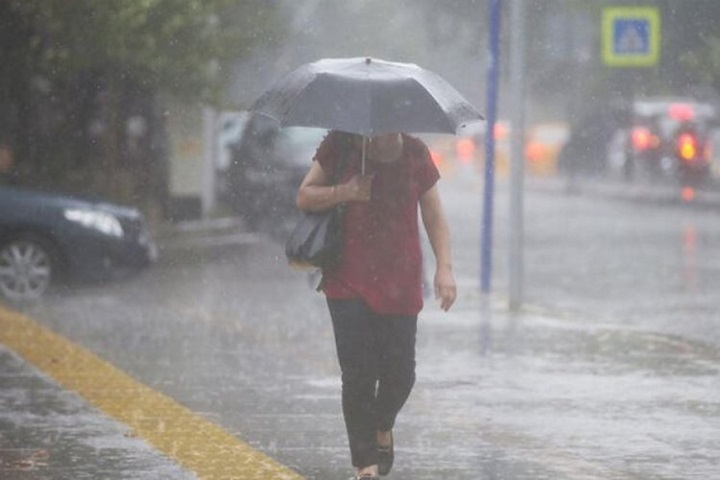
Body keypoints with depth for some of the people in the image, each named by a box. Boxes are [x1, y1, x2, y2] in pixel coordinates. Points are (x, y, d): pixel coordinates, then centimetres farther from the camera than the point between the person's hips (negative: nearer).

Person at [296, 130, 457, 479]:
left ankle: (383, 427, 33)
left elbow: (434, 216, 8)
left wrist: (444, 268, -2)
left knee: (400, 372, -1)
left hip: (400, 283, 2)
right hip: (348, 282, -1)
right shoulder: (340, 145, 0)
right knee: (358, 373, -8)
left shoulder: (415, 153, 4)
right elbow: (305, 197, 3)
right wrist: (344, 192, -15)